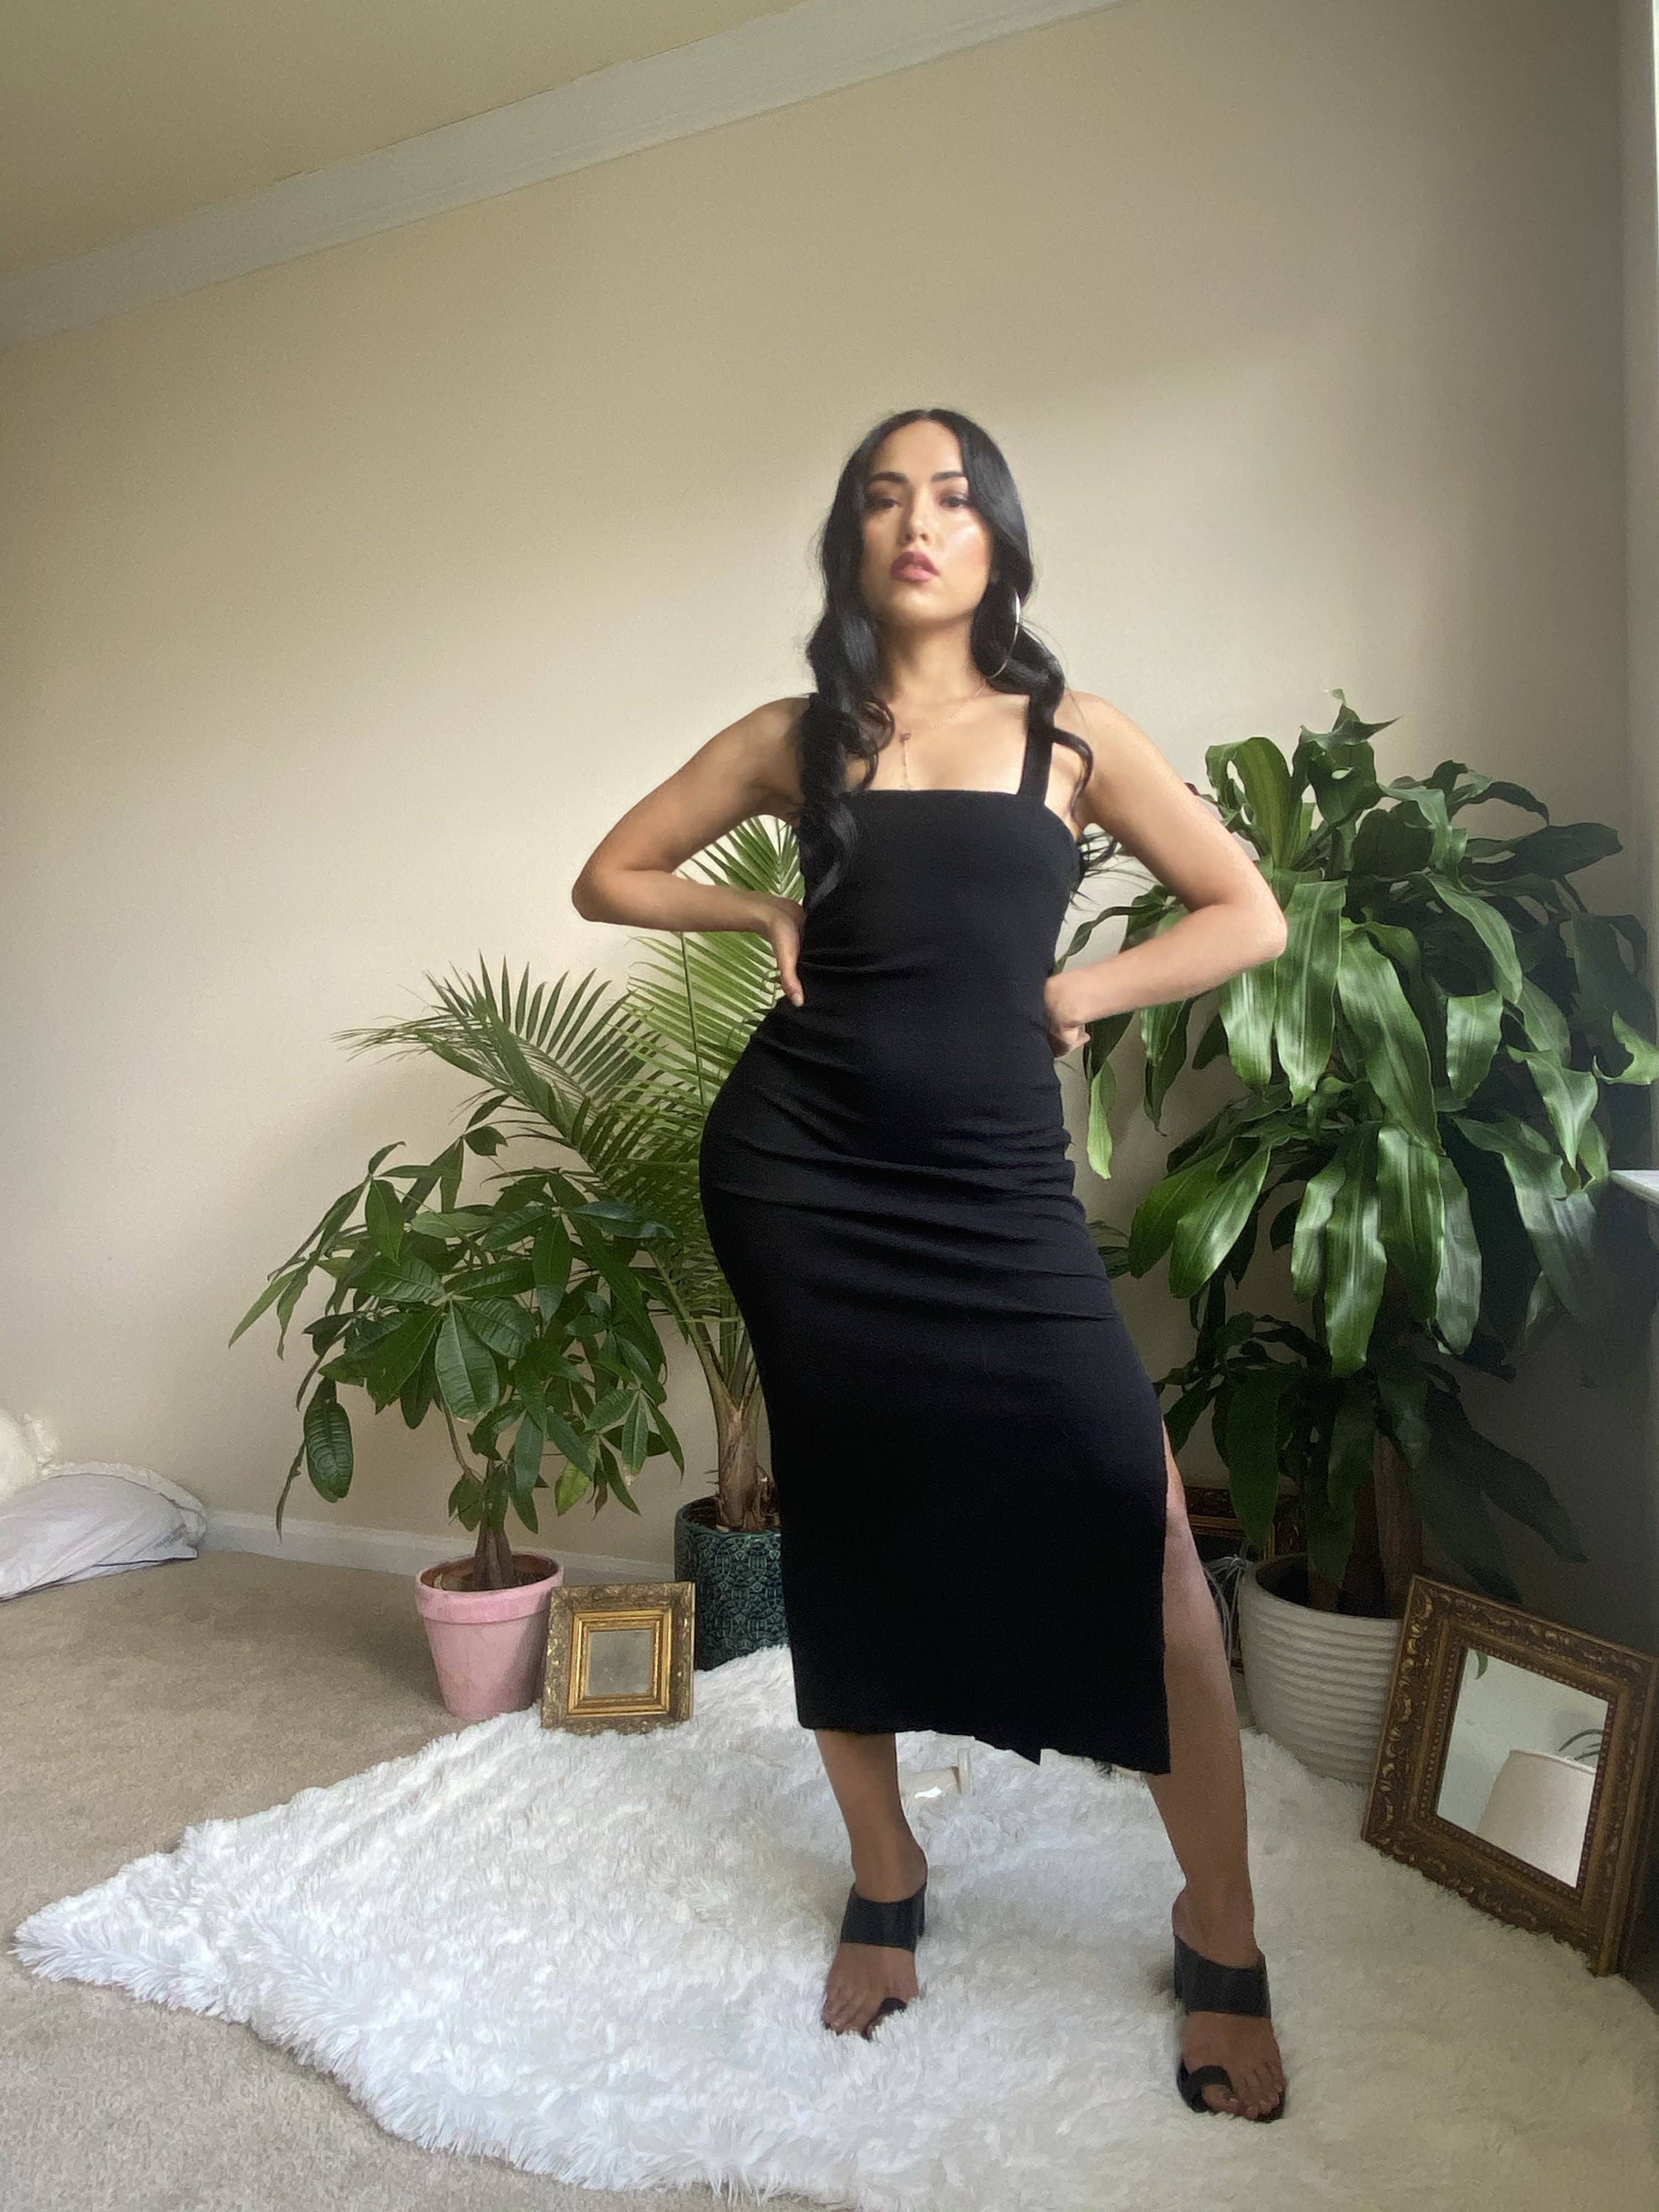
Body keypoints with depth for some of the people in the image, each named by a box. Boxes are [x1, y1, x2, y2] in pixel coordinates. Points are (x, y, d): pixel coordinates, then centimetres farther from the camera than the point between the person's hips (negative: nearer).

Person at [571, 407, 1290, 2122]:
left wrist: (1073, 991, -4)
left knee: (1140, 1523, -9)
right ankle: (885, 1881, 31)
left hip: (996, 1180, -1)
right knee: (848, 1517, 9)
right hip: (798, 1168, 2)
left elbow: (1249, 916, 6)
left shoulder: (1070, 733, 8)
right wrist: (763, 913, 3)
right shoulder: (793, 737, 10)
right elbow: (608, 877, 17)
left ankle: (1222, 1941, 14)